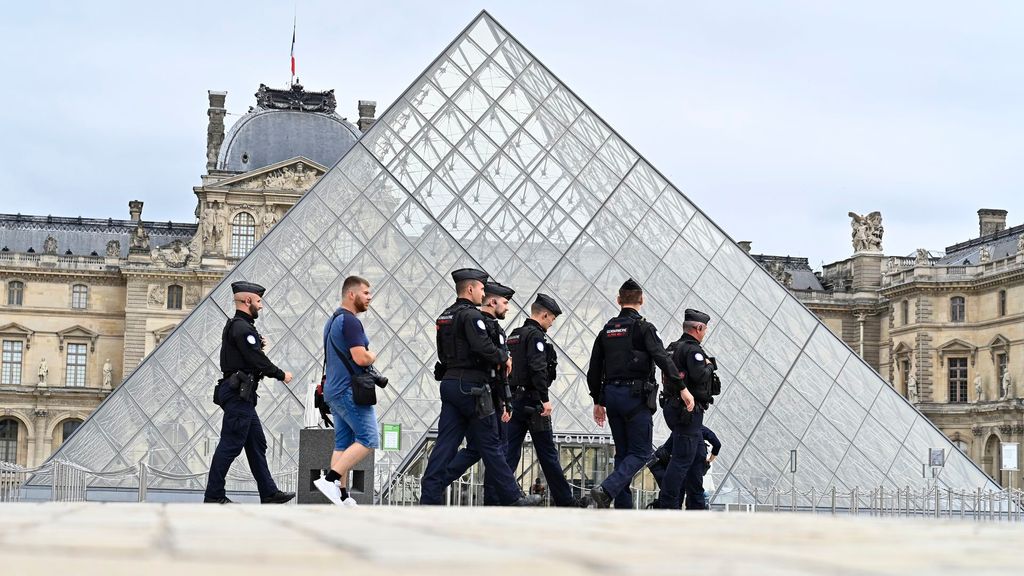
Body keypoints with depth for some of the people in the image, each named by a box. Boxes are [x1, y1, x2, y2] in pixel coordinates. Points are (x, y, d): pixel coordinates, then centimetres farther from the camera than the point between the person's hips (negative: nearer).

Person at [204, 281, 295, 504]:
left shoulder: (235, 325, 18)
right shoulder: (242, 328, -15)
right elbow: (258, 361, -18)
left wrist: (257, 344, 8)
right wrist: (281, 375, -6)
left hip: (240, 395, 11)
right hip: (239, 393, -11)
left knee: (257, 443, 12)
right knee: (230, 445, -6)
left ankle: (269, 493, 16)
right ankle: (214, 496, -2)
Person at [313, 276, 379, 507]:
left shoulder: (333, 320, 18)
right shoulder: (350, 321, -14)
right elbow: (361, 358, -22)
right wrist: (373, 355, -2)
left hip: (335, 390, 10)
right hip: (350, 390, -10)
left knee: (343, 444, 9)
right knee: (368, 440, -9)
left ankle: (341, 496, 7)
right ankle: (329, 479, -15)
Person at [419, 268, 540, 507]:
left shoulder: (444, 317, 16)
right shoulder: (471, 315, -13)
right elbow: (483, 347, -24)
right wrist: (504, 358, -8)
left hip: (449, 382, 8)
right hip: (471, 386, -8)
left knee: (445, 443, 5)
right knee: (489, 444, -1)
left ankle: (429, 498, -1)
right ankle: (512, 497, 8)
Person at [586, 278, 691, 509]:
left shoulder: (607, 330, 13)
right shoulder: (643, 328, -6)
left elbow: (594, 370, 15)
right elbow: (662, 359, -19)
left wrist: (598, 401, 23)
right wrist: (682, 388, -19)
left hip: (611, 394, 6)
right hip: (635, 396, -6)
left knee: (623, 452, 13)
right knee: (640, 452, -3)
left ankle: (623, 507, 10)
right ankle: (606, 489, -22)